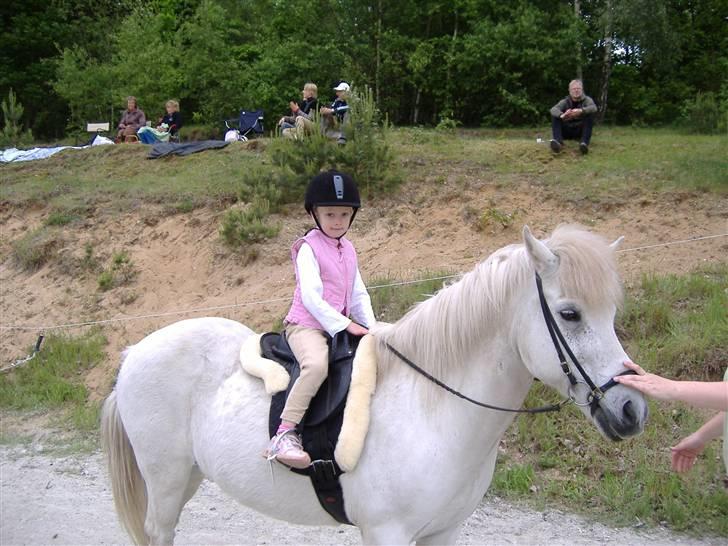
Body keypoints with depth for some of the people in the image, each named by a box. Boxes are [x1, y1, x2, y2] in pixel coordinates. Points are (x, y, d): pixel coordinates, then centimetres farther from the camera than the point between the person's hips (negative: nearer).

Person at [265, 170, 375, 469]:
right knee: (317, 364, -35)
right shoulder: (309, 248, -6)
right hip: (306, 324, -8)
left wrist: (372, 328, 3)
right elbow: (311, 298, -15)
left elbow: (358, 295, 17)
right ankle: (285, 435, -36)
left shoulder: (348, 249, 17)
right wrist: (345, 325, -18)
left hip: (339, 326, 8)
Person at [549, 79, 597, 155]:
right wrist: (562, 115, -44)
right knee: (554, 115, -18)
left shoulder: (587, 100, 0)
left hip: (581, 131, -1)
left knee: (590, 114, -24)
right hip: (567, 131, 1)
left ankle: (584, 142, -39)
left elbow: (593, 108, -24)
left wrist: (580, 111, -45)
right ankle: (558, 141, -41)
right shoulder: (565, 102, 2)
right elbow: (553, 109, -19)